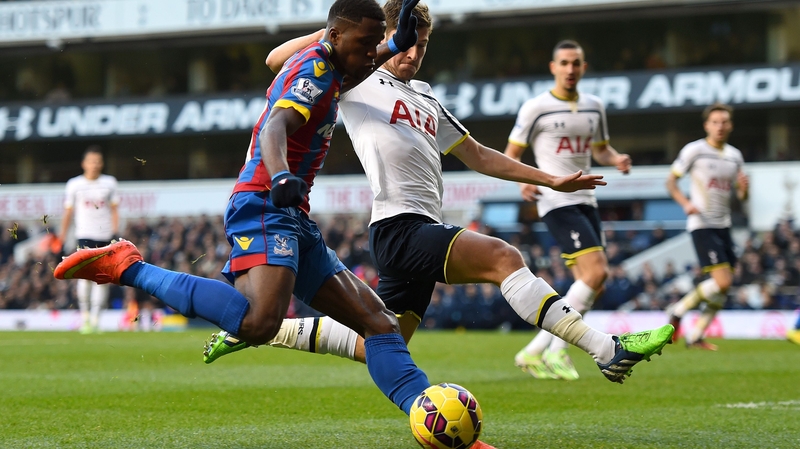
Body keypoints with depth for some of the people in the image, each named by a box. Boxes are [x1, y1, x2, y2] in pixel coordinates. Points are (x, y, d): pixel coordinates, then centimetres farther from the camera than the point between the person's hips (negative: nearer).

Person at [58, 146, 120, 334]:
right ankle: (84, 315, -6)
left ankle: (95, 318, 5)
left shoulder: (109, 182, 9)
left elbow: (114, 209, 11)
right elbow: (68, 211, 9)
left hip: (105, 236, 2)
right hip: (85, 235, -2)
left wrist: (115, 230, -1)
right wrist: (63, 234, 5)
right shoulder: (74, 184, 5)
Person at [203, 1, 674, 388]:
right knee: (503, 257, -25)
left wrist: (552, 180, 27)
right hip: (400, 226, -9)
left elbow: (477, 155, 31)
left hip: (422, 231, 9)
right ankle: (608, 350, -30)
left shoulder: (425, 97, 27)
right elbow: (277, 60, 0)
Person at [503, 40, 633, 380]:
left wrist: (617, 159, 2)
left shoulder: (594, 107, 13)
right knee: (596, 272, -19)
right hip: (556, 201, -7)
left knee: (591, 282, 3)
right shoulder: (536, 108, -4)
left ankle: (535, 352, 8)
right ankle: (555, 351, -11)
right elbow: (511, 154, -1)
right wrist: (522, 181, -20)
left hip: (585, 200, 7)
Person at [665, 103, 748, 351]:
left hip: (724, 226, 7)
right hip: (702, 225, -7)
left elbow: (740, 196, 19)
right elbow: (671, 180, -1)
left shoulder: (735, 156, 12)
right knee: (723, 281, -17)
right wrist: (685, 203, -18)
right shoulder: (694, 150, -5)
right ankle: (679, 310, 3)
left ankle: (696, 336, 15)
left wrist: (744, 188, -5)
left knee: (723, 289, 3)